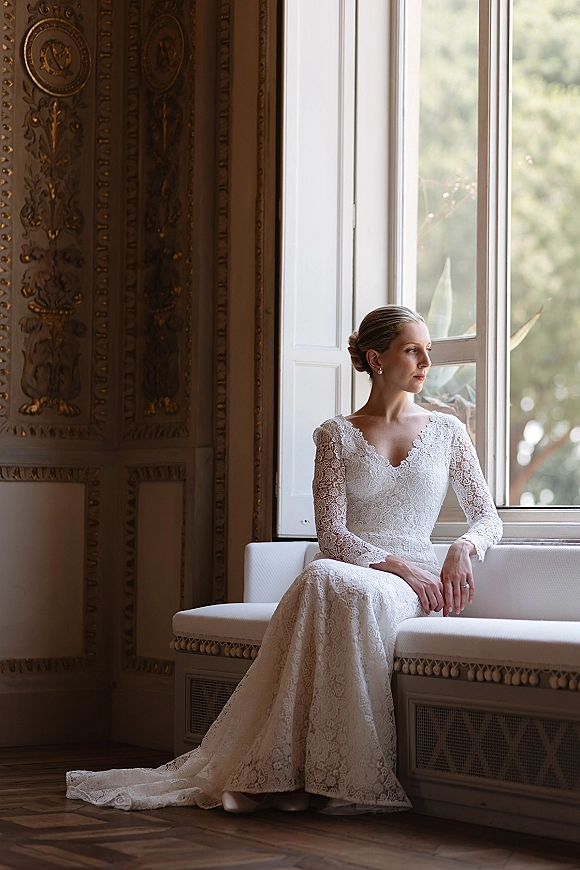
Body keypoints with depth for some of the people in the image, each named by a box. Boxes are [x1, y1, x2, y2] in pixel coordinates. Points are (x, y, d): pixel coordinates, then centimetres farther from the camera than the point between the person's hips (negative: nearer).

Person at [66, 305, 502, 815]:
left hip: (415, 580, 0)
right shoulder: (336, 435, 11)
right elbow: (331, 533, 0)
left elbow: (488, 518, 14)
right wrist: (396, 564, -15)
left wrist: (463, 548, -10)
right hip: (349, 569, 0)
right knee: (322, 579, -40)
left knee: (354, 590, -38)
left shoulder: (447, 430, 15)